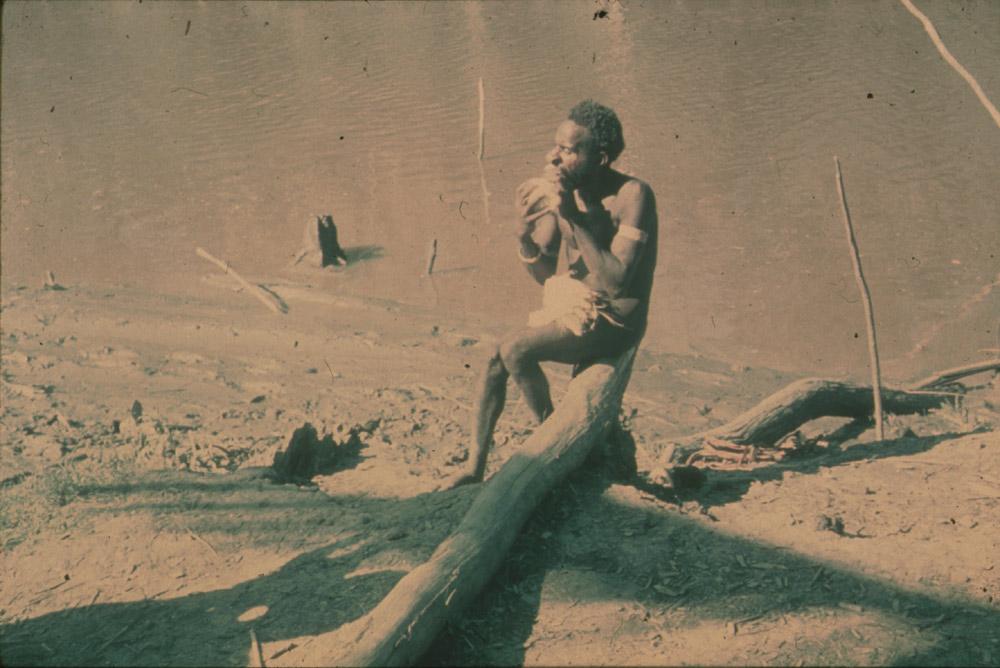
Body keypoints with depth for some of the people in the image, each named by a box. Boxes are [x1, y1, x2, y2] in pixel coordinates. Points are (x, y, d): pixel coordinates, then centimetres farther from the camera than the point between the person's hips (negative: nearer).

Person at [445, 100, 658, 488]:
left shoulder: (632, 195, -19)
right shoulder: (559, 193, 0)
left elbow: (617, 281, -27)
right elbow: (546, 275, 8)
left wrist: (575, 219, -28)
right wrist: (524, 235, -12)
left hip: (613, 320, -7)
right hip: (568, 308, 7)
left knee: (515, 350, -23)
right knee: (495, 360, -7)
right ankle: (475, 467, 2)